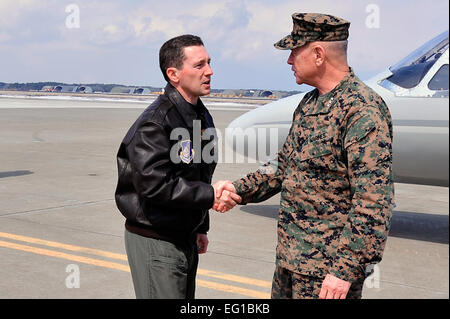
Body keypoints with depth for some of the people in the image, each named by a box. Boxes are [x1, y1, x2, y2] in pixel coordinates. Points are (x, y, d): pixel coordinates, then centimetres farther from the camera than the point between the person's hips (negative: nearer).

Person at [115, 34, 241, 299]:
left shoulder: (202, 117, 11)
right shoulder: (155, 123, -19)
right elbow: (154, 184, -27)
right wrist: (210, 195, -25)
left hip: (185, 238, 9)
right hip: (154, 240, -9)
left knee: (186, 297, 16)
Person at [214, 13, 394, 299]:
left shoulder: (363, 110, -19)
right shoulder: (309, 103, 11)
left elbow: (374, 202, -23)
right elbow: (284, 166, 20)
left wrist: (346, 270, -23)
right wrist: (240, 190, 5)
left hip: (330, 269, -9)